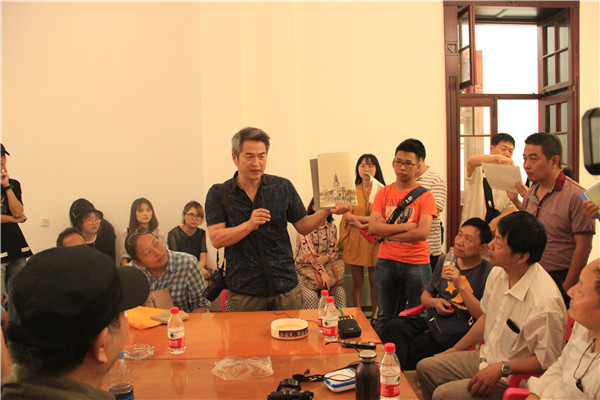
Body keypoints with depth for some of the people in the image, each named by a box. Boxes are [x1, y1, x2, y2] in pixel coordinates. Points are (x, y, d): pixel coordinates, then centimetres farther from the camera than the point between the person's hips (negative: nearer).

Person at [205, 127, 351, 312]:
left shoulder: (282, 187, 4)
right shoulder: (218, 194, -2)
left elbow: (303, 226, 7)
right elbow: (216, 239, -11)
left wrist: (327, 210, -9)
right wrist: (249, 225, -24)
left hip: (285, 286, 2)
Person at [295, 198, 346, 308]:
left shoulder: (332, 227, 7)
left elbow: (334, 252, 6)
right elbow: (309, 251, -19)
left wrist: (325, 258, -19)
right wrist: (323, 272, -28)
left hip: (325, 266, 4)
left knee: (340, 291, -19)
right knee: (311, 296, -29)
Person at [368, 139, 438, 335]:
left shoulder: (425, 195, -2)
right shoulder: (383, 193, 7)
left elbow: (422, 232, -14)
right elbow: (372, 227, -6)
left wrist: (387, 232, -9)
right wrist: (406, 226, -13)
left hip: (417, 263, -2)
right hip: (386, 261, 2)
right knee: (385, 317, 12)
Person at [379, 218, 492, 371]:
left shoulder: (488, 273, -5)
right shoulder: (445, 261, 13)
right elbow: (425, 296, 23)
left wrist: (461, 286, -22)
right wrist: (435, 302, -1)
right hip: (432, 319, 6)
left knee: (417, 345, -29)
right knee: (394, 327, -23)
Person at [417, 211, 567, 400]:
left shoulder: (544, 301, -31)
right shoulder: (498, 273, -4)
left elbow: (547, 361, -22)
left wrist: (502, 368, -23)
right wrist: (456, 349, 19)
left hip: (512, 378, -8)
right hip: (485, 357, 8)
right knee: (425, 367, 7)